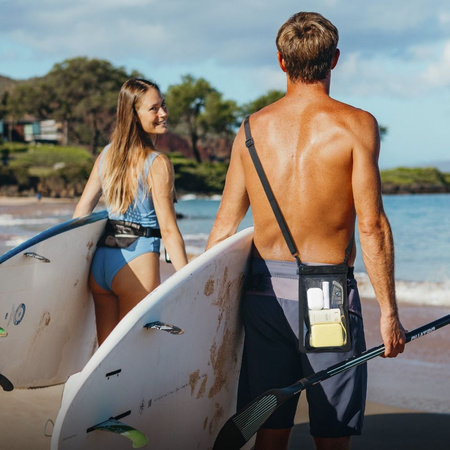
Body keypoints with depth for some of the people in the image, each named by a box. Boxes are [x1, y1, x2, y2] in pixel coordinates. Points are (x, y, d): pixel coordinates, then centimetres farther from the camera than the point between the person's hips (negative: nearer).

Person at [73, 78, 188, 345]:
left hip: (99, 261, 6)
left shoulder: (107, 155, 8)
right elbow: (168, 229, -12)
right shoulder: (158, 164, -10)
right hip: (138, 262, -6)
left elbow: (82, 209, 12)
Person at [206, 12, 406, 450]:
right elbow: (371, 224, -11)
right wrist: (388, 311, -6)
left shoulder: (252, 128, 5)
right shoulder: (355, 124, -7)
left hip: (263, 291, 4)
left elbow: (224, 226, 6)